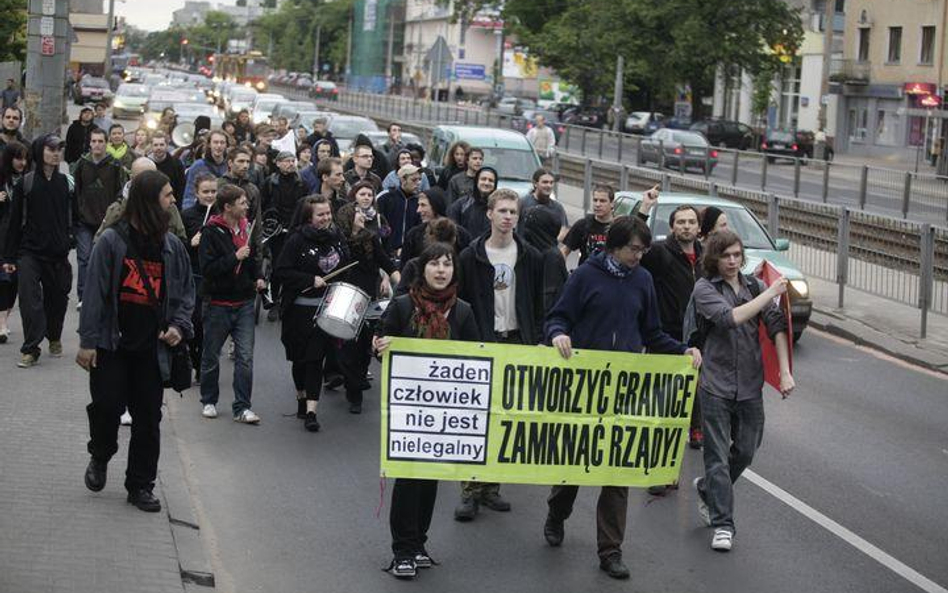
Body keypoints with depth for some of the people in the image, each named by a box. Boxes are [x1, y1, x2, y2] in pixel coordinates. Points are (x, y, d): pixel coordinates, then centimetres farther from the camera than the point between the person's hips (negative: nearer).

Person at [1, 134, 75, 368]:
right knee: (29, 298, -13)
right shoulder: (25, 183, 0)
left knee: (57, 297, 10)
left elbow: (74, 218, 7)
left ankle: (54, 338, 34)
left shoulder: (68, 183, 5)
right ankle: (30, 349, -9)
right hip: (29, 251, -2)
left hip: (58, 253, 2)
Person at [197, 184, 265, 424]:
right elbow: (207, 269, -20)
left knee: (245, 357, -3)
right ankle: (209, 401, 27)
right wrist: (235, 258, -24)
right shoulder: (211, 232, -12)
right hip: (218, 303, -4)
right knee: (211, 357, 11)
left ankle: (242, 408, 2)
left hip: (244, 303, 4)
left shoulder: (246, 228, 7)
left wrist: (258, 277, 7)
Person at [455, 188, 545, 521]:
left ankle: (490, 486, 15)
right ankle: (470, 490, -1)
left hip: (517, 343, 2)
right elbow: (460, 302, 2)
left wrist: (538, 342, 2)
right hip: (480, 344, -2)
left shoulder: (530, 258, 6)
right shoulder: (471, 256, 0)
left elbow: (538, 305, 10)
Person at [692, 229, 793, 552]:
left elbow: (777, 325, 1)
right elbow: (730, 318, -22)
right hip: (716, 384, -4)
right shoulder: (705, 288, -6)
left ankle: (707, 488, 40)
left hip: (750, 384, 5)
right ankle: (722, 524, 6)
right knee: (719, 456, -1)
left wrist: (785, 372, -8)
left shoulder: (753, 285, 7)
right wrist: (771, 293, -18)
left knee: (746, 451, 15)